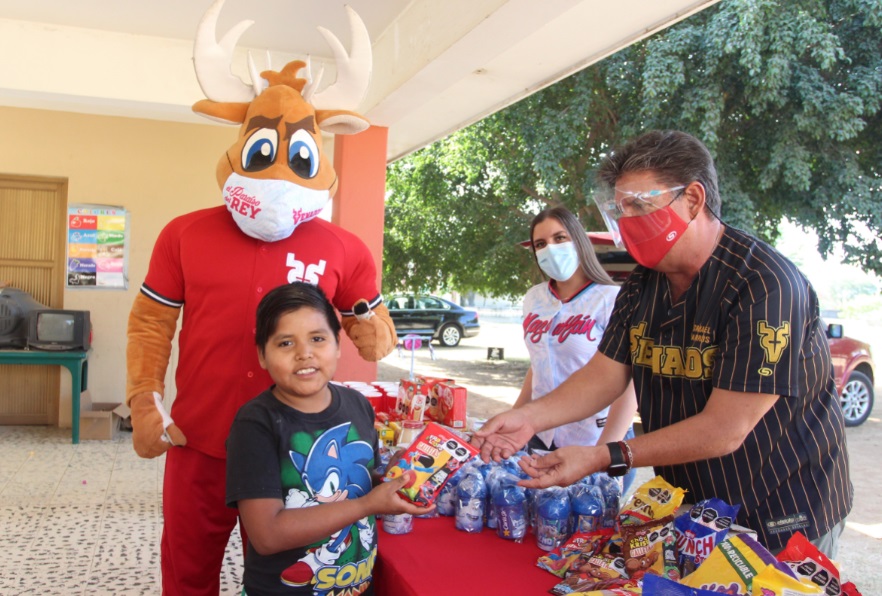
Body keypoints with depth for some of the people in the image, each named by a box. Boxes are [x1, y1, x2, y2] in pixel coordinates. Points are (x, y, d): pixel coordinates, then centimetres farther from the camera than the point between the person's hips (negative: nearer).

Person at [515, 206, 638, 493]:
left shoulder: (610, 298, -13)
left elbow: (627, 385, -16)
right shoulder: (534, 299, 5)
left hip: (596, 442, -5)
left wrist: (601, 454, -23)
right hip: (542, 438, 5)